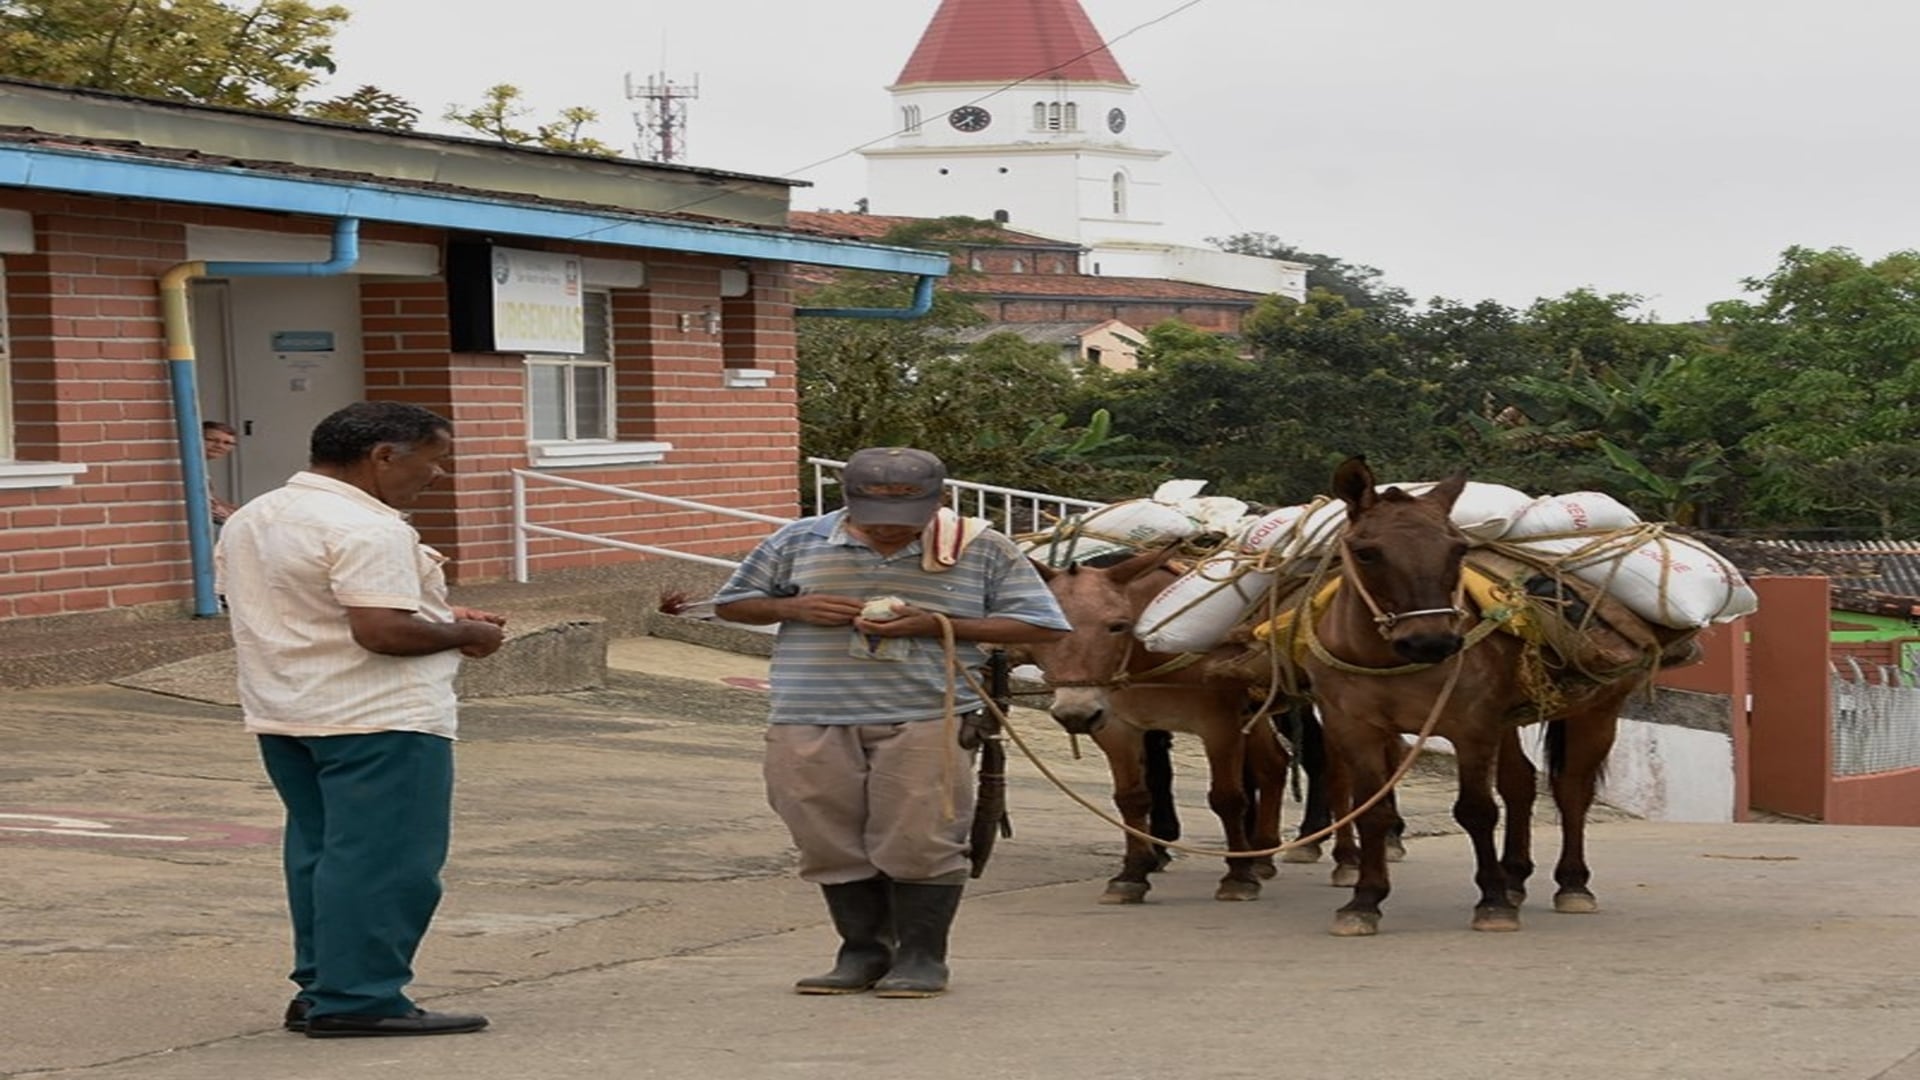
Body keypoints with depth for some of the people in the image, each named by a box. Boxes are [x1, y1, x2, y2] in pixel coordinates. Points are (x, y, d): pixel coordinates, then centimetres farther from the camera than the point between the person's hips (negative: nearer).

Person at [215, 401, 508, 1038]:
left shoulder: (250, 520, 12)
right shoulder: (365, 529, -19)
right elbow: (383, 630, -26)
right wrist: (465, 634, -9)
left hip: (281, 715, 9)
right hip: (377, 720, -9)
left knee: (319, 849, 15)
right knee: (383, 859, -4)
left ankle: (319, 989, 20)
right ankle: (358, 999, -4)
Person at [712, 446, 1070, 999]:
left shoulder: (982, 550, 0)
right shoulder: (800, 542, 6)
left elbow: (1041, 625, -1)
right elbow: (731, 603, 15)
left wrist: (938, 625, -12)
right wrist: (794, 607, -7)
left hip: (924, 724, -2)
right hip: (813, 727, 2)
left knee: (917, 842, -3)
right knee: (831, 845, 6)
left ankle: (921, 956, 11)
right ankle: (862, 951, 20)